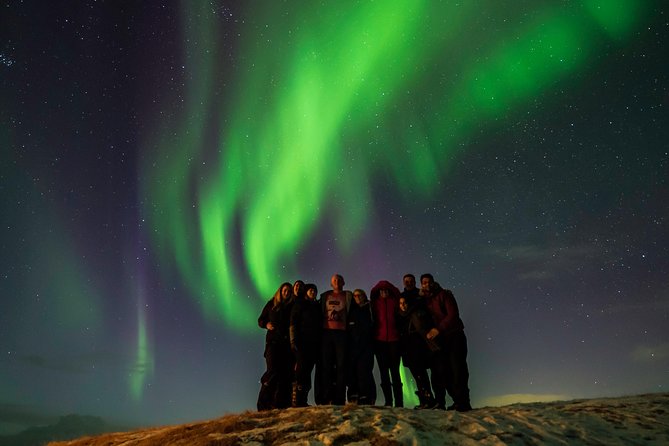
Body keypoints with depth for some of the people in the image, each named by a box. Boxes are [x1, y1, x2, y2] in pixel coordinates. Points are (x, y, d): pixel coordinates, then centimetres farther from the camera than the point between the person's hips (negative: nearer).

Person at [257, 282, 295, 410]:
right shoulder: (272, 304, 11)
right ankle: (264, 404, -3)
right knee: (273, 371, -13)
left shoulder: (292, 306, 13)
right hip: (273, 342, -2)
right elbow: (260, 320, 13)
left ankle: (281, 404, 3)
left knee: (286, 373, -3)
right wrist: (267, 324, -7)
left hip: (287, 343, 2)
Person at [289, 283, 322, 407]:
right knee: (301, 369, -12)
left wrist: (320, 344, 12)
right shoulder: (299, 304, 6)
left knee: (307, 371, 3)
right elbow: (293, 323, -2)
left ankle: (302, 400, 6)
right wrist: (293, 341, -13)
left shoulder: (317, 306, 20)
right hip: (302, 342, -5)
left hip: (314, 344, 5)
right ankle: (296, 400, -11)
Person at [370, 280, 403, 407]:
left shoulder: (394, 301, 6)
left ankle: (399, 402, 2)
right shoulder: (375, 302, 10)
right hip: (379, 340, 2)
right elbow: (372, 319, 10)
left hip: (393, 339, -2)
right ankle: (388, 401, 10)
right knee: (384, 372, 5)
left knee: (395, 371, -1)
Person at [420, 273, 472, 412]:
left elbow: (453, 314, -15)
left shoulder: (444, 294, -4)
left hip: (454, 336, -4)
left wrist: (438, 329, -21)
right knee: (442, 371, -2)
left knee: (457, 368, -10)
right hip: (438, 340, 4)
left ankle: (462, 402, -8)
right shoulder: (424, 300, 10)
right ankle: (458, 401, 5)